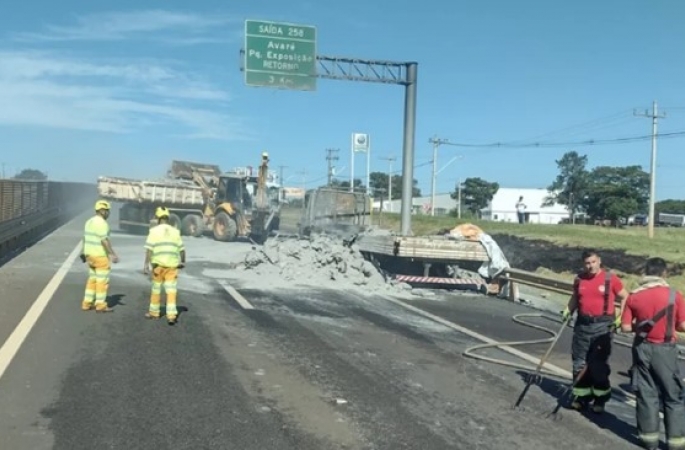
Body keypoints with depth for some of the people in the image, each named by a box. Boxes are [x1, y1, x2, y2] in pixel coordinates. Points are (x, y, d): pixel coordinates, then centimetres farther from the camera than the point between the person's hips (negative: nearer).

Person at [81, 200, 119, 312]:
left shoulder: (90, 222, 12)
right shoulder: (101, 223, -17)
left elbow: (86, 238, 17)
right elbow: (104, 240, -22)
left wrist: (83, 254, 25)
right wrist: (113, 254, -22)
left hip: (90, 254, 9)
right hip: (100, 255, -9)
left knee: (92, 279, 15)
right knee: (102, 280, -2)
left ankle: (87, 303, 15)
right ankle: (100, 305, 1)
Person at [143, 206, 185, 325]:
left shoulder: (154, 231, -2)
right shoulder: (175, 231, 8)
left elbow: (149, 249, -10)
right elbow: (182, 249, 13)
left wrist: (146, 264, -9)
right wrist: (182, 261, 28)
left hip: (158, 264, -2)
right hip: (172, 265, 2)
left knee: (156, 289, 14)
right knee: (171, 290, 0)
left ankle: (154, 312, 28)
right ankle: (171, 315, -9)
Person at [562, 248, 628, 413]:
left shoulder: (610, 278, -6)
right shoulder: (579, 279, 6)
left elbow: (625, 297, 1)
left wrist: (620, 317, -9)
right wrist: (569, 310, 4)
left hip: (602, 325, -4)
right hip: (582, 324, 4)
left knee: (599, 364, -1)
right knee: (580, 362, 8)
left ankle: (600, 399, 12)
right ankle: (582, 396, 20)